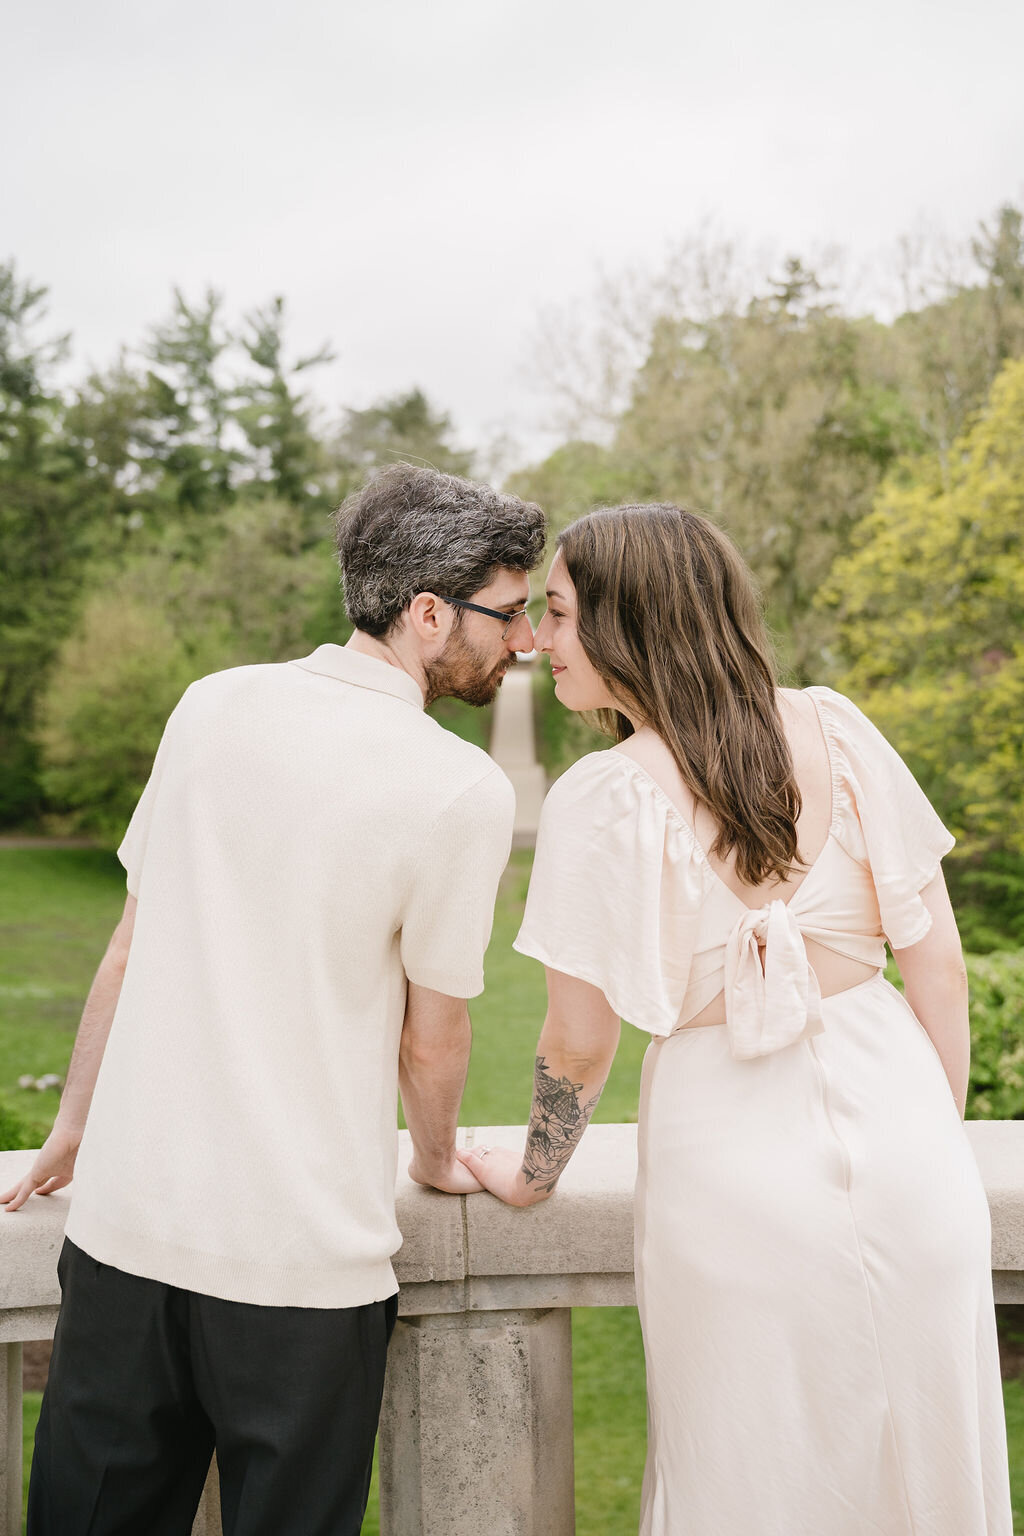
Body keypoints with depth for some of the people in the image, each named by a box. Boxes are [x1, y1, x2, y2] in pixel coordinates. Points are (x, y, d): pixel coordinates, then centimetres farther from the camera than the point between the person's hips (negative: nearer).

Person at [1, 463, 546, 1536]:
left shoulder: (215, 704, 2)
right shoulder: (463, 791, -12)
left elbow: (129, 946, 9)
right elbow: (432, 1038, -3)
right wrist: (436, 1158, 18)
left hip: (125, 1217, 5)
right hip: (300, 1251, -4)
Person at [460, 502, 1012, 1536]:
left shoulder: (603, 800, -14)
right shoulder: (833, 731, -3)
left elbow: (579, 1044, -7)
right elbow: (938, 964, 0)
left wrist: (533, 1175, 12)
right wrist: (940, 1137, 14)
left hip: (737, 1154, -3)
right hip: (898, 1124, 4)